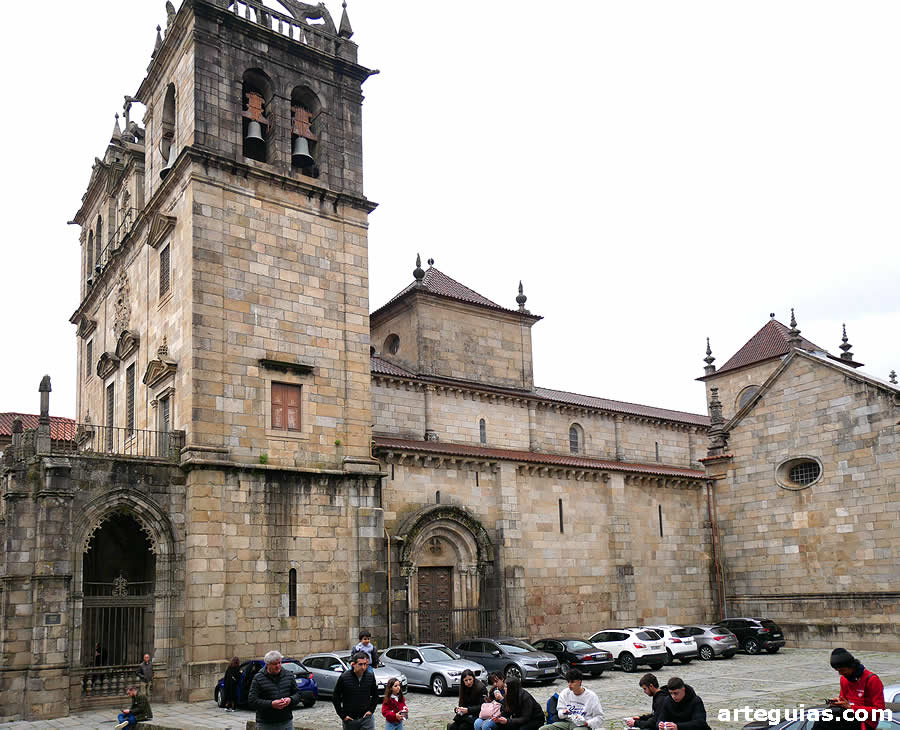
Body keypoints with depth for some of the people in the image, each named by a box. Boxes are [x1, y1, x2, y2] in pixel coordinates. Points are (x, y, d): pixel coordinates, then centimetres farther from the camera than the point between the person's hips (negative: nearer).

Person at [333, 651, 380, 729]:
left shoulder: (370, 676, -2)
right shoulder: (344, 678, -10)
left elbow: (375, 695, 13)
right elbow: (335, 698, -2)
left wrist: (371, 710, 3)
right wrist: (342, 715, -5)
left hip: (366, 717, 1)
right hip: (350, 719, -1)